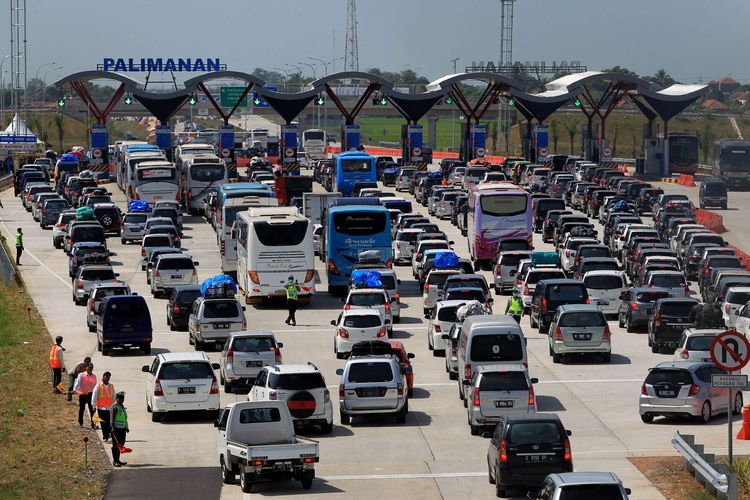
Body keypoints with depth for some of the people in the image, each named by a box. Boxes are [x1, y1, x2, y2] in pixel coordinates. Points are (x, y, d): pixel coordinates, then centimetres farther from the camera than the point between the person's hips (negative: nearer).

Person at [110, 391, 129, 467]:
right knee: (115, 445, -4)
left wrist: (126, 427, 24)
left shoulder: (122, 407, 15)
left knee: (121, 444, 12)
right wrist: (113, 428, -24)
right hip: (116, 429, -9)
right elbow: (112, 419, -18)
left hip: (122, 429, 9)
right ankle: (114, 461, 0)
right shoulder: (114, 407, -12)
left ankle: (117, 460, 20)